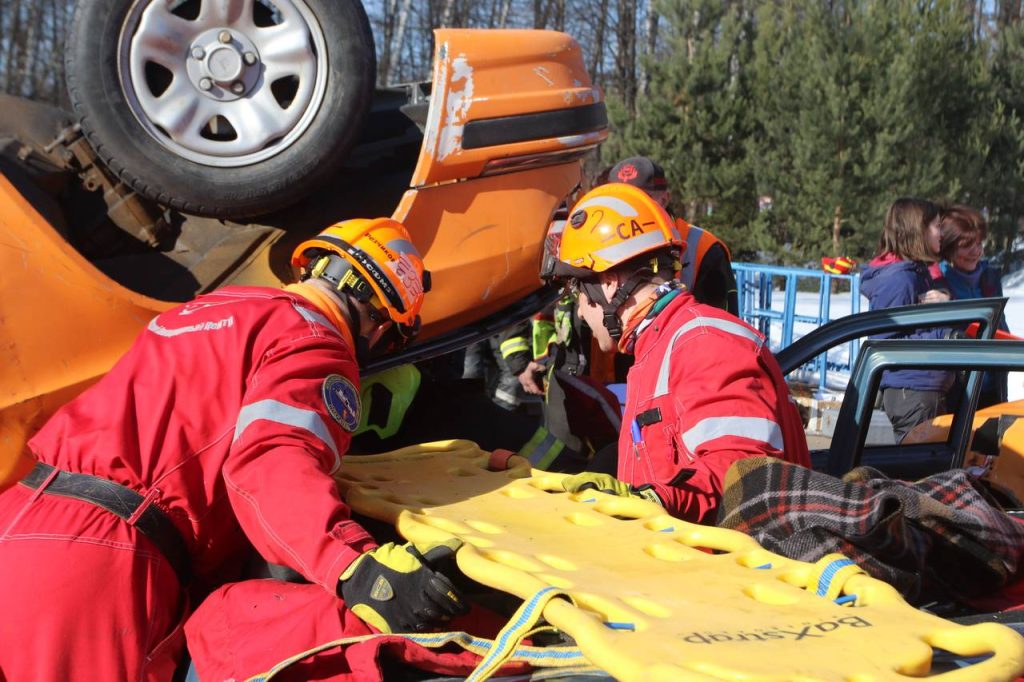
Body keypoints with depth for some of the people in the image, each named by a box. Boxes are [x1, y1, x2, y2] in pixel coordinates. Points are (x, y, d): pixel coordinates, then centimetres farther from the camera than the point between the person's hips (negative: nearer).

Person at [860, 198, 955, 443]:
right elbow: (886, 342, -19)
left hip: (931, 390, 10)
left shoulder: (921, 272, 15)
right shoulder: (897, 279, -15)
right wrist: (941, 336, -20)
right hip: (911, 393, -10)